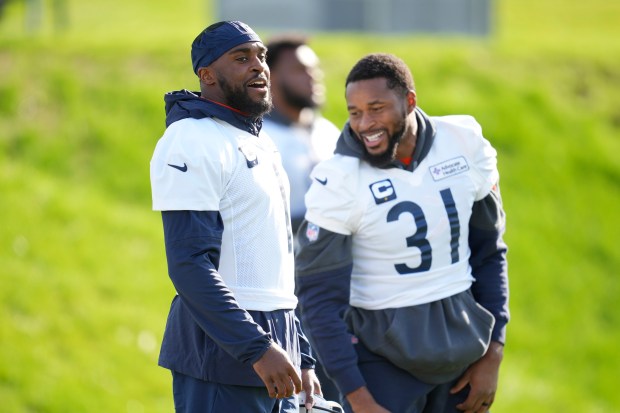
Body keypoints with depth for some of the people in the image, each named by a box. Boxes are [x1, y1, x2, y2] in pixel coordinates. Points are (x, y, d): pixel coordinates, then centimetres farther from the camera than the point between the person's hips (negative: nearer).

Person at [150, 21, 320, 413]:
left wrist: (302, 357, 20)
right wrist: (256, 348, -23)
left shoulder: (262, 144, 19)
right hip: (223, 357, -9)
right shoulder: (193, 142, -11)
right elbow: (191, 266, -19)